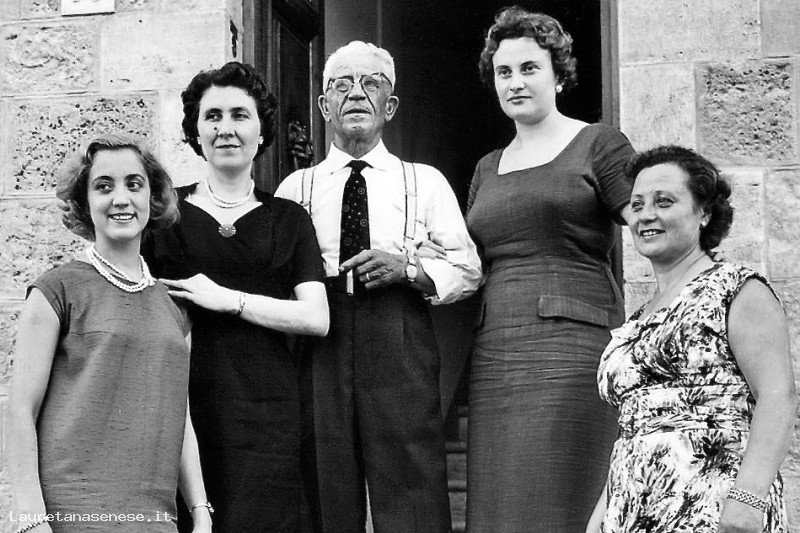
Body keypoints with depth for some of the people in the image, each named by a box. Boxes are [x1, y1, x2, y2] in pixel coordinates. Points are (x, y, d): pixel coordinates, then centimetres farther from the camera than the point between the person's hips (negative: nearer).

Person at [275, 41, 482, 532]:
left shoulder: (425, 182, 15)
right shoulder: (296, 187, 16)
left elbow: (468, 270, 7)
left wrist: (406, 266, -9)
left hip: (399, 343, -1)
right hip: (318, 342, 1)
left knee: (410, 489, -7)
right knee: (325, 493, 0)